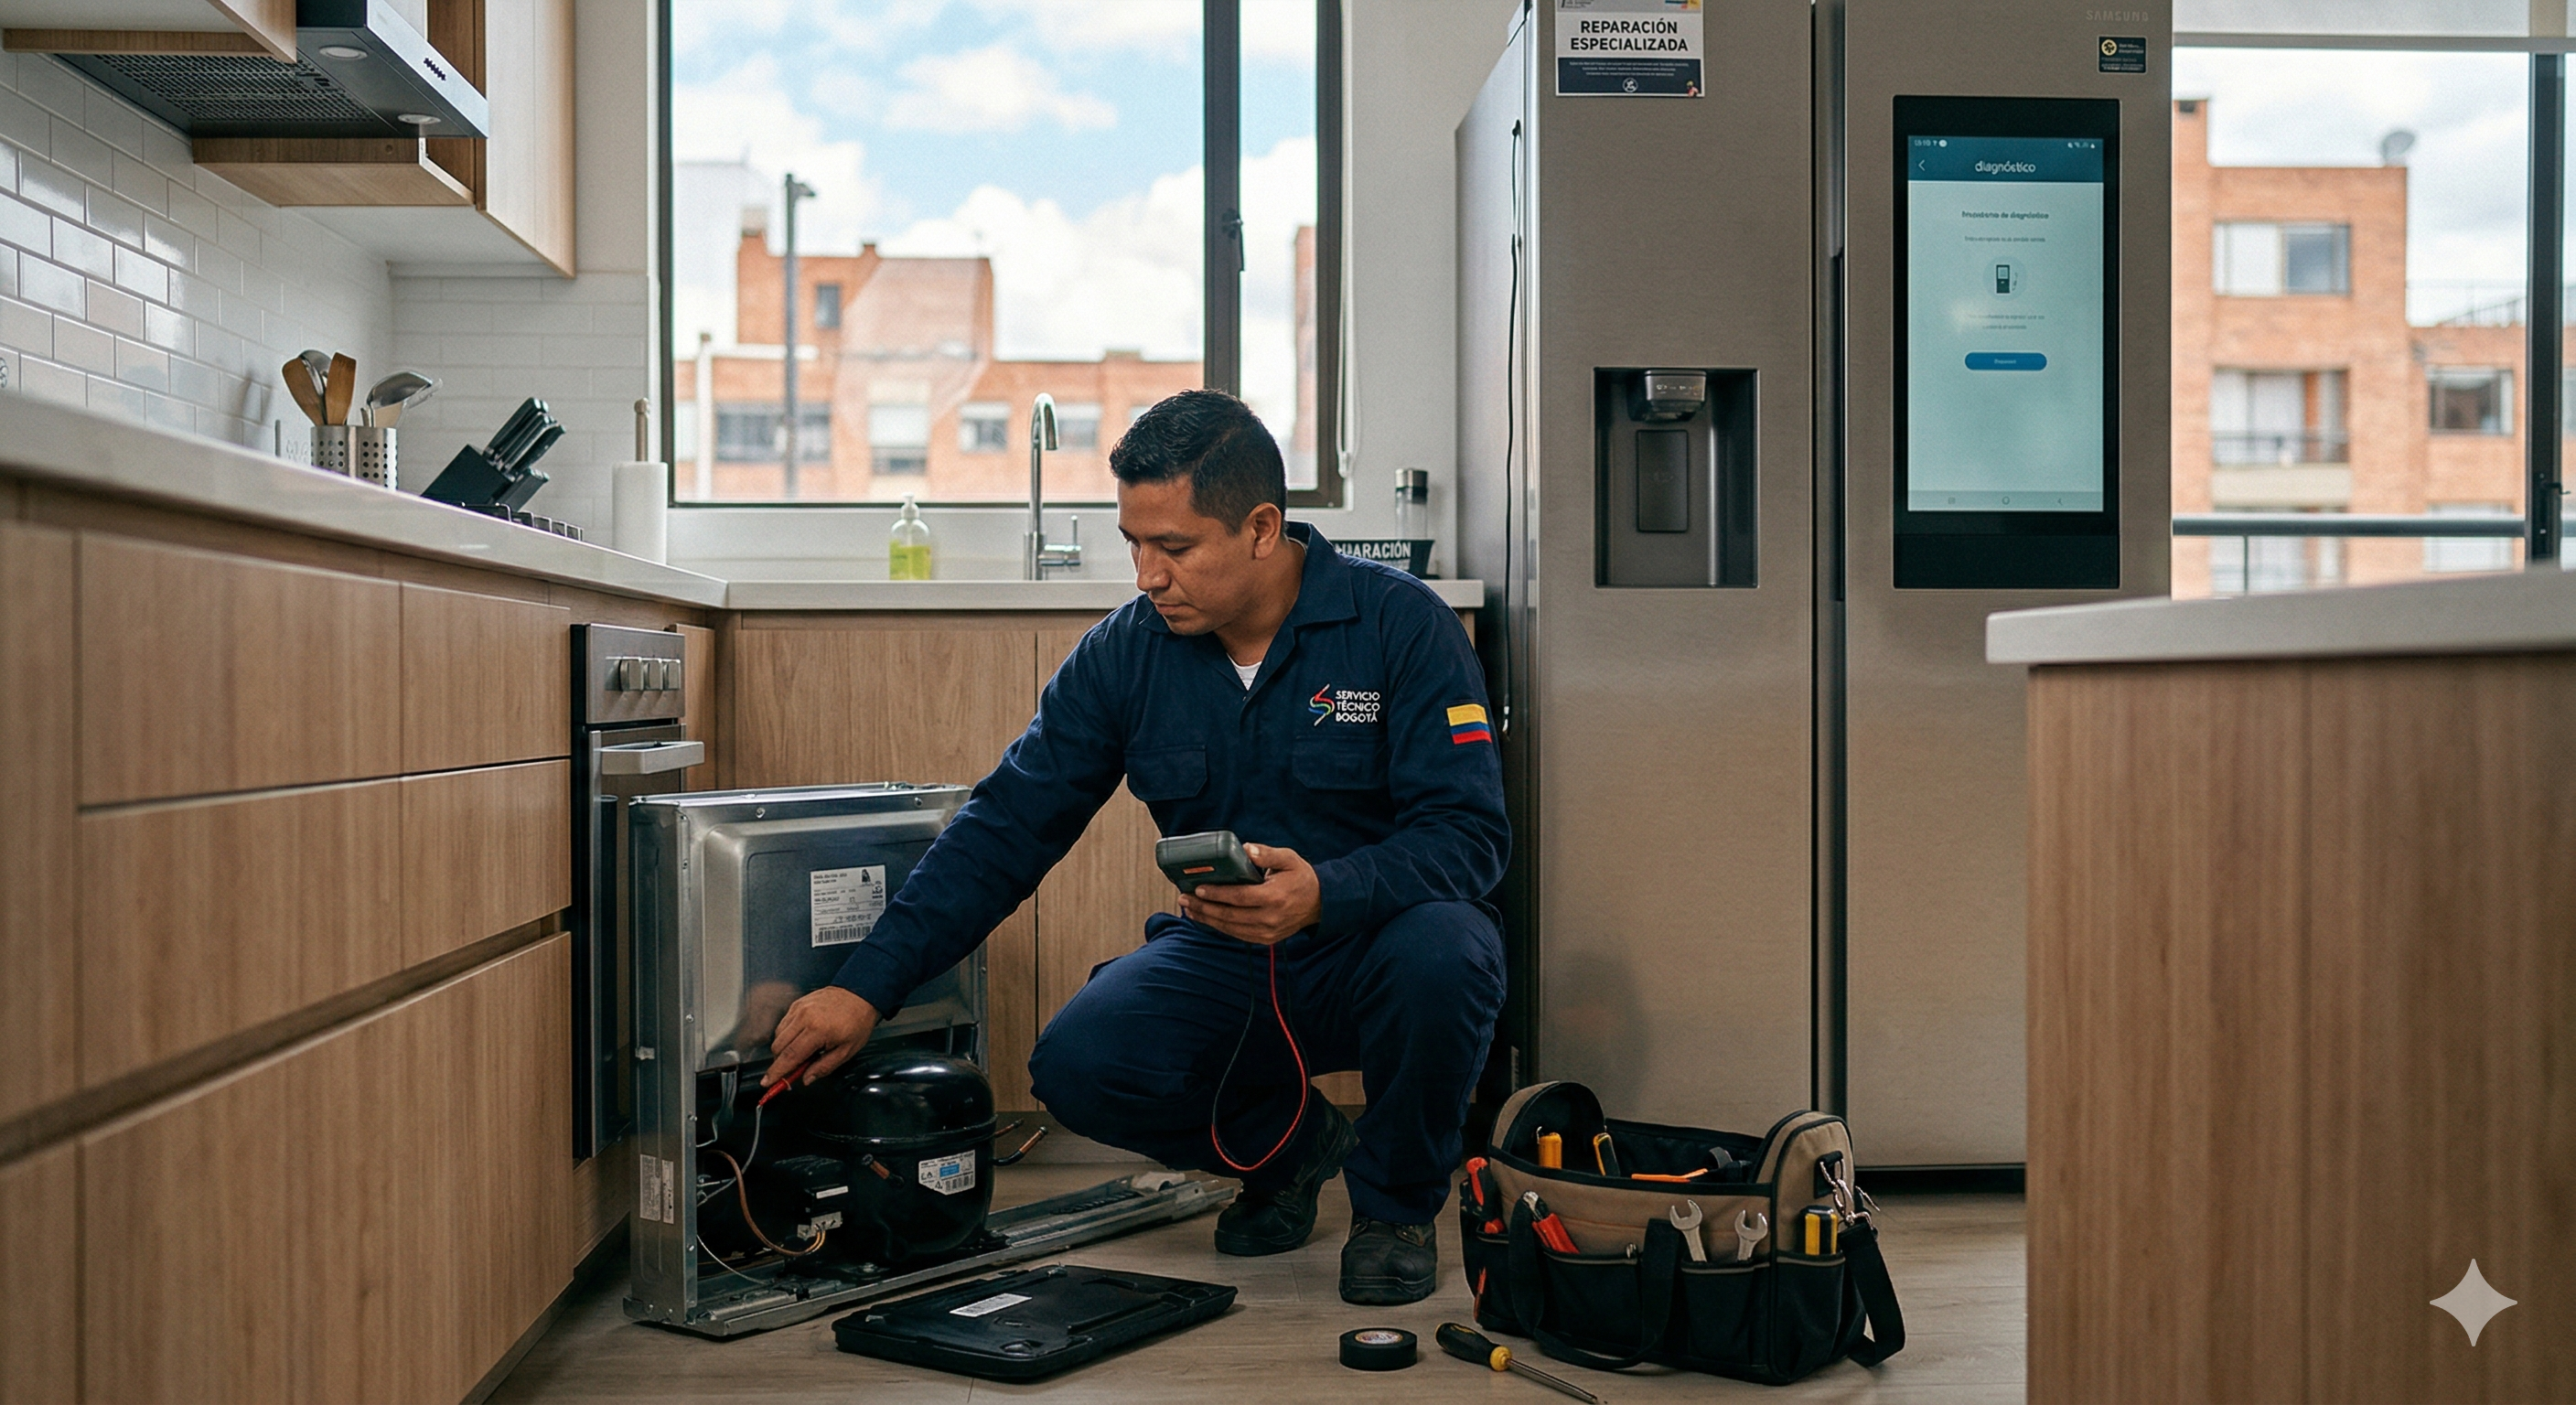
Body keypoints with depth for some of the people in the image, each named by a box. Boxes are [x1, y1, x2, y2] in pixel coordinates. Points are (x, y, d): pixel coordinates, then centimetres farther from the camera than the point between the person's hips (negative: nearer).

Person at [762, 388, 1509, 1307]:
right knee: (1078, 1067, -23)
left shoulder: (1399, 624, -14)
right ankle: (1286, 1145, 10)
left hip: (1373, 941, -3)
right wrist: (866, 987, -11)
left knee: (1439, 952, -36)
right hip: (1221, 956, 3)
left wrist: (1325, 894, -38)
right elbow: (1006, 828, -3)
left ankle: (1397, 1203, -4)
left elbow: (1470, 830, -19)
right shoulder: (1124, 654, -4)